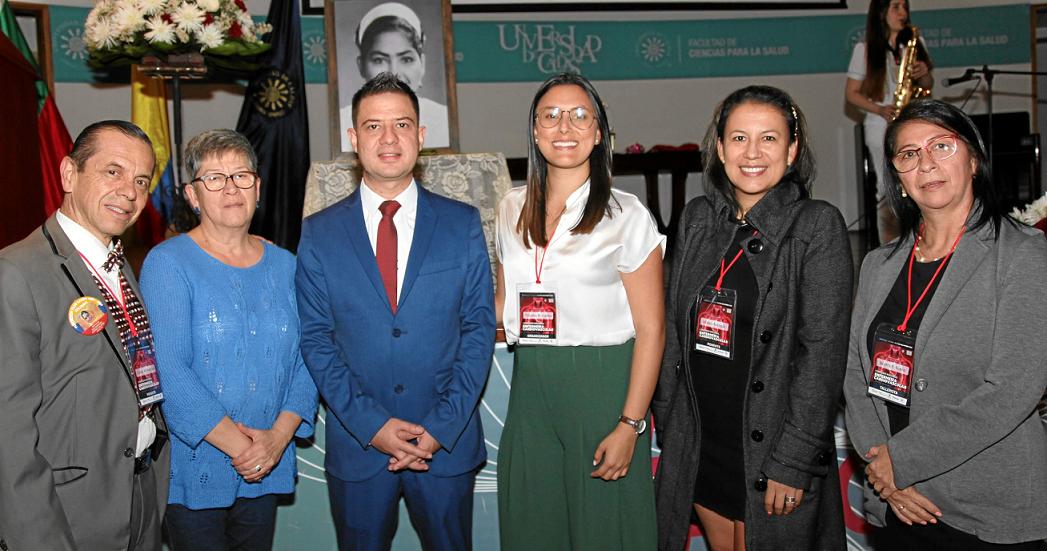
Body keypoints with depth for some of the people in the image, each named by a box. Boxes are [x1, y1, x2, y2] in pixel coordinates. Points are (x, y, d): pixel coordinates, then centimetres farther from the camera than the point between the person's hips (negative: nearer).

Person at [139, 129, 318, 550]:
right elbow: (169, 370, -17)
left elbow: (305, 360, 2)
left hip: (267, 468, 4)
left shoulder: (283, 264, 6)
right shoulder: (168, 263, -9)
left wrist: (280, 434, -12)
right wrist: (238, 445, -17)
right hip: (193, 472, -4)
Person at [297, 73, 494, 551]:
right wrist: (371, 424, -11)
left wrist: (442, 426, -10)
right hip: (356, 444, 0)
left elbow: (479, 328, -2)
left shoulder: (463, 224, 0)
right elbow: (316, 340, -2)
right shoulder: (318, 233, 0)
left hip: (448, 442, 0)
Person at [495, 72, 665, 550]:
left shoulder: (626, 216, -6)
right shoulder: (512, 210, 8)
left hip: (601, 386, -4)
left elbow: (650, 328, -8)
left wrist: (630, 425, -13)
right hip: (530, 386, 4)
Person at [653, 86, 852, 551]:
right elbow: (674, 329, 8)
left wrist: (793, 461, -16)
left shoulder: (818, 225, -10)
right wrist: (667, 424, 7)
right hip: (697, 444, 5)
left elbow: (824, 352, -13)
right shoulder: (697, 219, 4)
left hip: (769, 449, -4)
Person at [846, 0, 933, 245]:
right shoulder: (865, 49, 2)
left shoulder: (914, 43, 13)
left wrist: (924, 73, -7)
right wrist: (879, 109, -13)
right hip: (883, 128, -3)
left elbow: (927, 86, 17)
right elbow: (851, 93, 2)